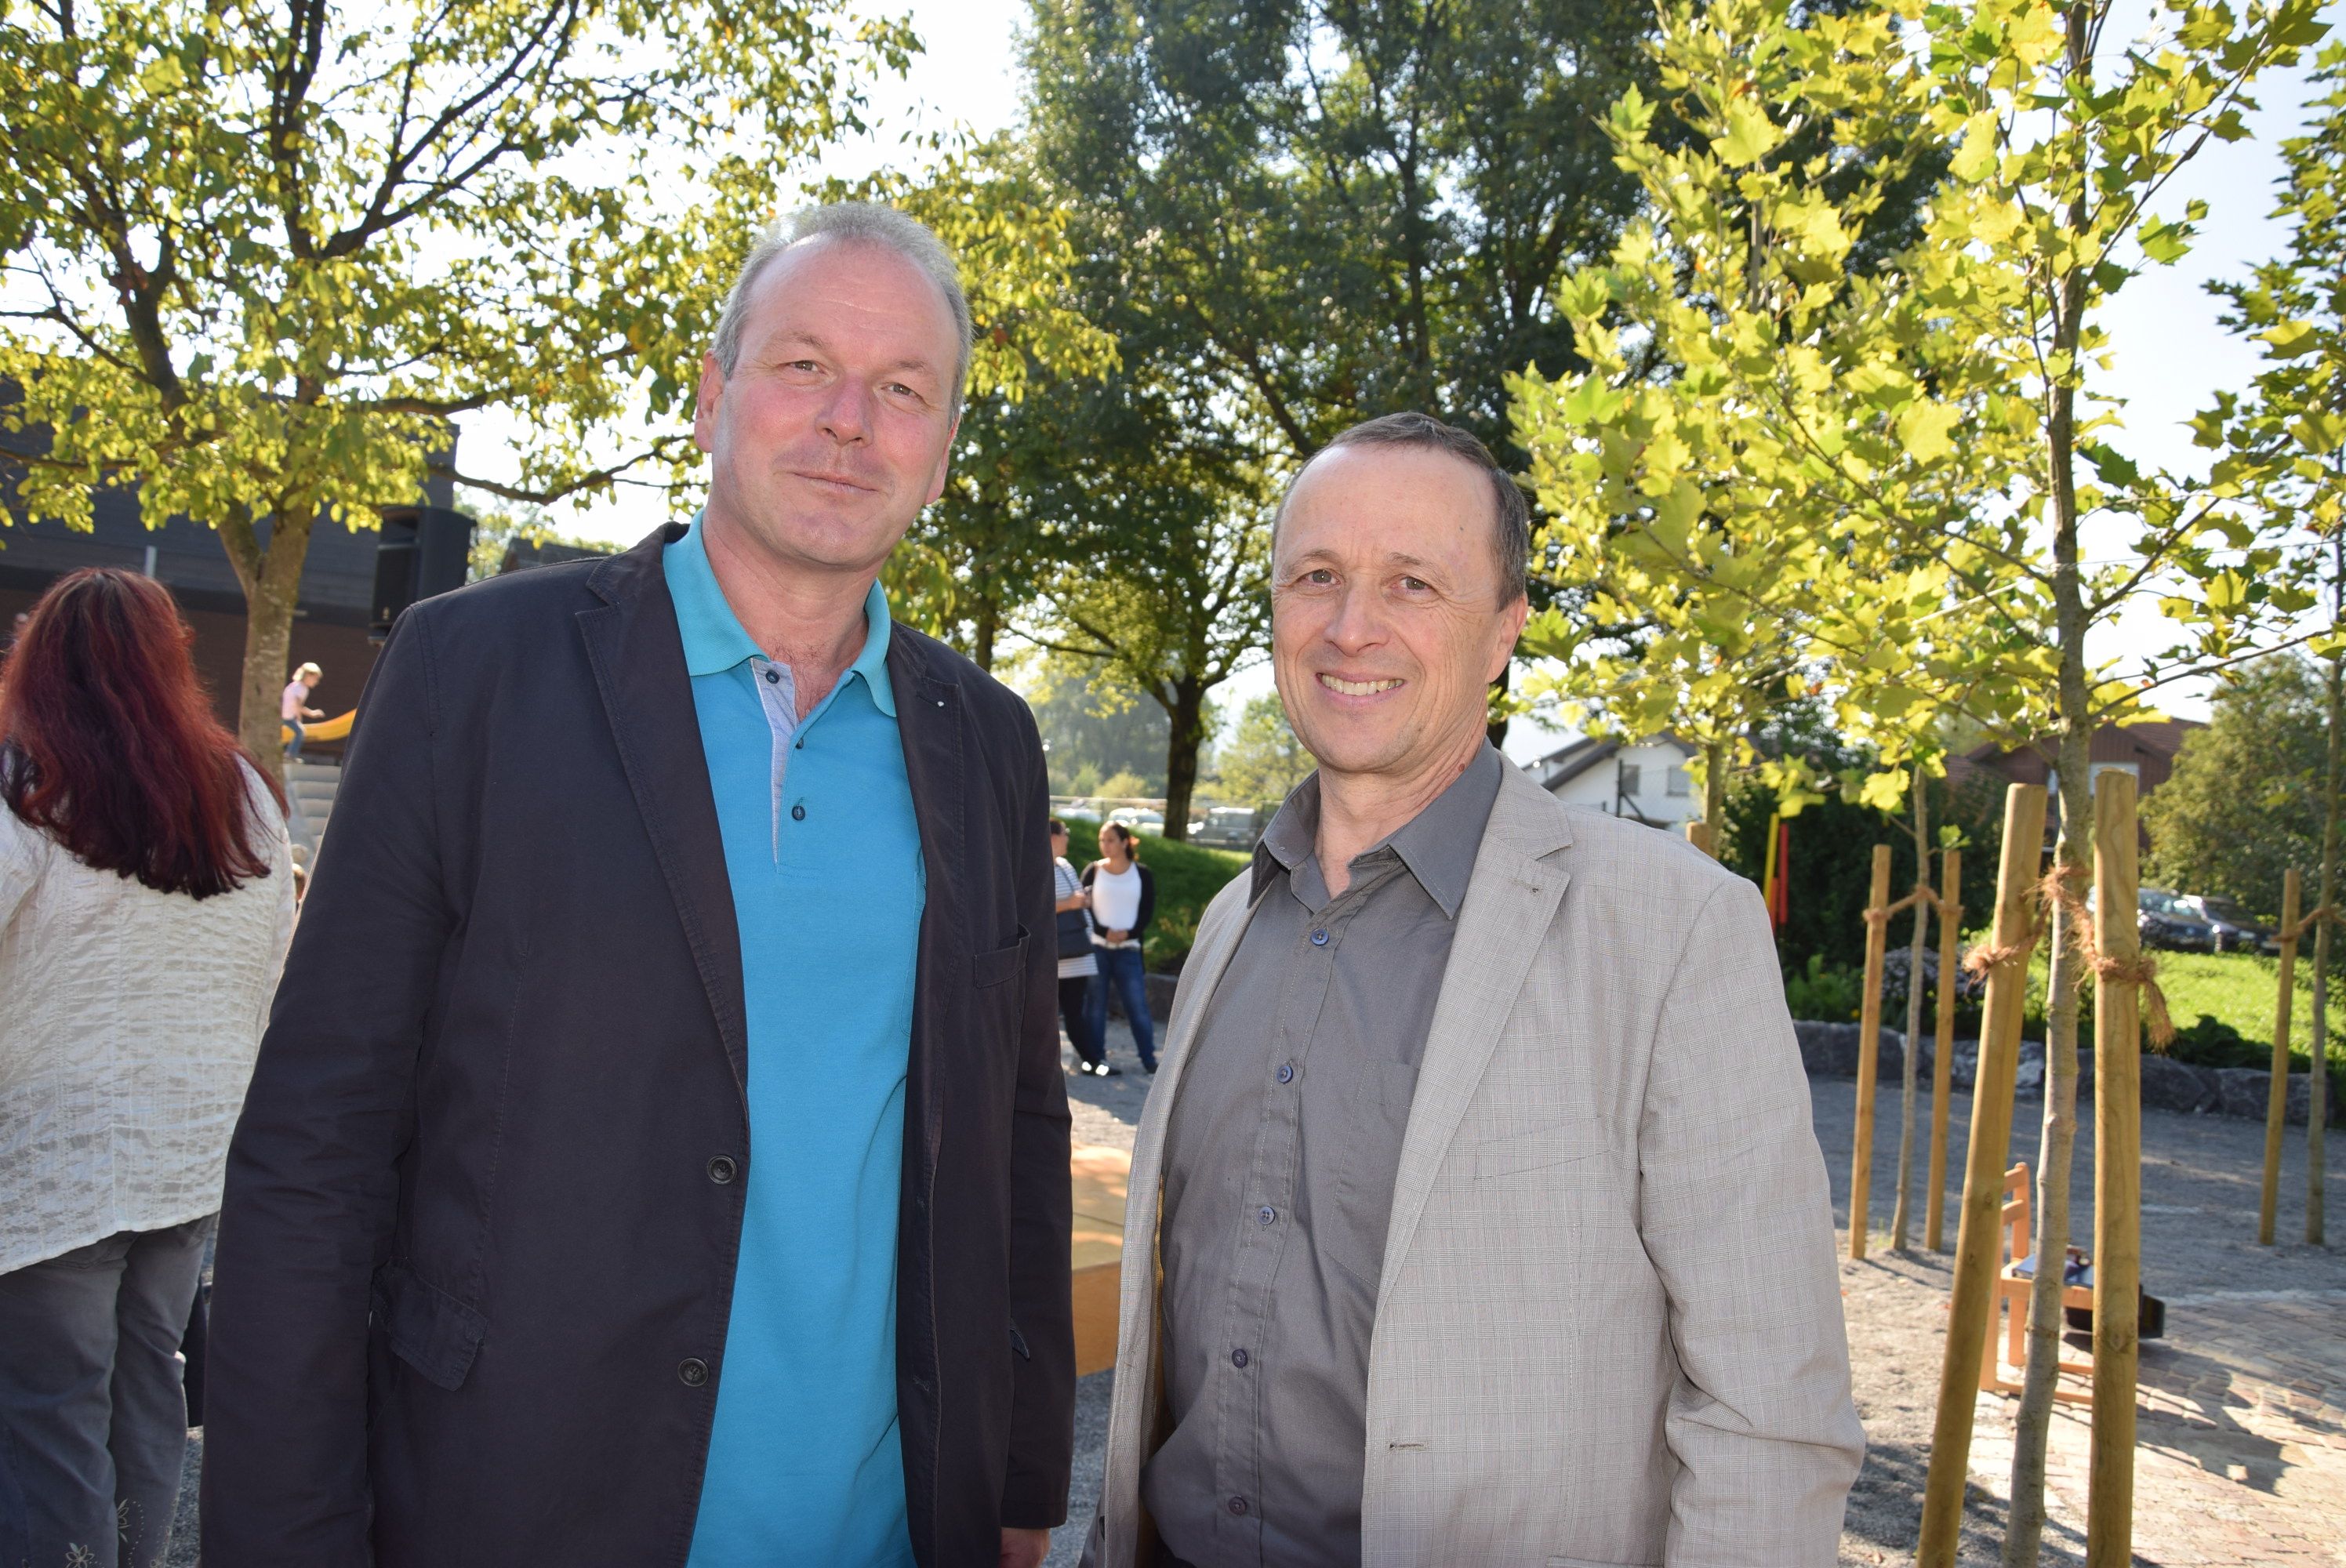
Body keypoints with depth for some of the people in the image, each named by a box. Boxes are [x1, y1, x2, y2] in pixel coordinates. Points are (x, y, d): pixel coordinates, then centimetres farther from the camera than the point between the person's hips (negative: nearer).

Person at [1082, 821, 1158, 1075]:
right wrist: (1105, 932, -15)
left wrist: (1129, 933, -15)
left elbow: (1148, 911, 1)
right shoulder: (1093, 871, 2)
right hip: (1096, 947, 0)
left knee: (1138, 1006, -2)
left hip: (1128, 949, 0)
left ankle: (1149, 1061, 3)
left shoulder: (1143, 874, 3)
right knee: (1095, 1006, 3)